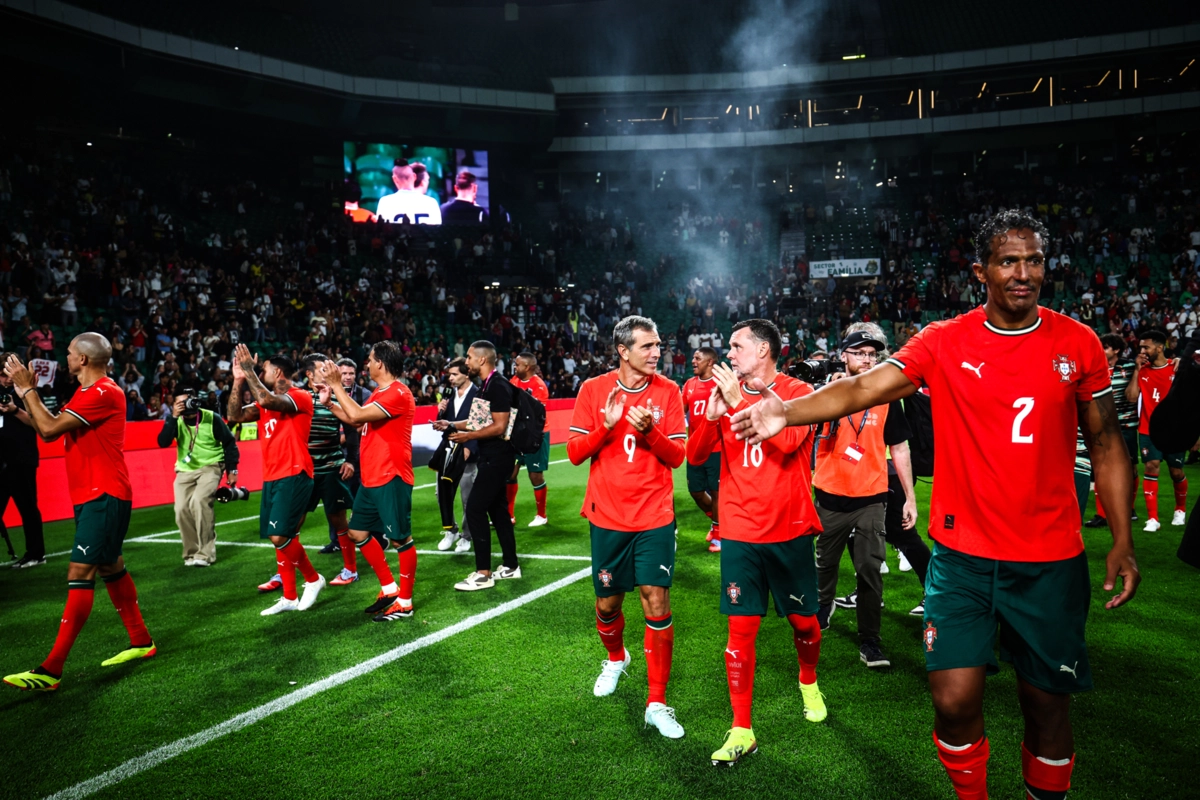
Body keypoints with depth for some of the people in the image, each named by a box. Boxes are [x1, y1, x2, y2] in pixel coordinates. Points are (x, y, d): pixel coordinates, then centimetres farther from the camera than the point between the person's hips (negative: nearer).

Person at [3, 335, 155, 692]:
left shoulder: (103, 393, -16)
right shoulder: (88, 392, 16)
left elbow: (49, 428, -20)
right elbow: (47, 429, 18)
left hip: (104, 496, -11)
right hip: (92, 496, 11)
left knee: (79, 575, -12)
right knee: (110, 567, 17)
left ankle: (51, 670, -12)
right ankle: (141, 642, 29)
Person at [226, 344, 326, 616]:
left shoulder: (300, 396, -10)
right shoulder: (266, 403, 17)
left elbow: (267, 400, -28)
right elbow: (234, 415, 10)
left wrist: (249, 372, -17)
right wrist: (238, 380, 4)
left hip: (294, 476, -9)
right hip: (272, 478, 9)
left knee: (280, 536, -15)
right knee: (280, 538, 9)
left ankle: (313, 579, 6)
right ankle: (289, 598, 17)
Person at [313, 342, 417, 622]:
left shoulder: (398, 393, -16)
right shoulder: (378, 394, 15)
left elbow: (357, 415, -25)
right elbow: (355, 420, 28)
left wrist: (336, 385, -17)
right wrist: (329, 402, 17)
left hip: (390, 478, -11)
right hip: (371, 479, 11)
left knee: (401, 539, -1)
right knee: (358, 533, 15)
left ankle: (404, 603, 9)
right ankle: (390, 589, 25)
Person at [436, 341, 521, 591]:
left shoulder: (498, 386, -18)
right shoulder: (485, 385, 12)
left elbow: (499, 426, -22)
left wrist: (468, 436, -19)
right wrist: (451, 424, 13)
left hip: (497, 457, -10)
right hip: (490, 456, 10)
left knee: (475, 509, -9)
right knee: (497, 508, 14)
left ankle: (483, 573, -2)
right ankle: (510, 566, 24)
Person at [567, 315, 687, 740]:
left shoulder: (667, 391, -2)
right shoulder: (594, 389, -2)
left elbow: (677, 456, -3)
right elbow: (574, 452, -4)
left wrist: (648, 431, -22)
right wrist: (606, 426, -21)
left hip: (654, 517, -1)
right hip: (608, 517, 1)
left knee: (656, 602, -7)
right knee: (607, 603, 12)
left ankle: (657, 703, 7)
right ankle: (615, 658, 46)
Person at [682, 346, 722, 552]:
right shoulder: (689, 384, 9)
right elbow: (681, 411, 17)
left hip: (716, 448, -6)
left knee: (716, 490, 2)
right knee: (695, 490, 13)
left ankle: (718, 533, 18)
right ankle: (715, 519, 38)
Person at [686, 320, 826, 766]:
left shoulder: (798, 392, -4)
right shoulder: (726, 393, 5)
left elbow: (787, 440, -23)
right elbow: (695, 455, 1)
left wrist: (739, 401, -22)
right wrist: (712, 413, -16)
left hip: (789, 529, -2)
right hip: (740, 532, 2)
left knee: (803, 620, 13)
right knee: (741, 629, 0)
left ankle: (809, 683, 45)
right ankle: (741, 731, 11)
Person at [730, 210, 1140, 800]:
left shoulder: (1078, 344, 0)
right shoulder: (944, 342, -3)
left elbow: (1105, 442, 6)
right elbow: (864, 388, -13)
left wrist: (1121, 539, 0)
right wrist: (787, 411, -27)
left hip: (1050, 561, 1)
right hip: (962, 555, -1)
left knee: (1047, 705, 12)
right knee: (954, 700, -3)